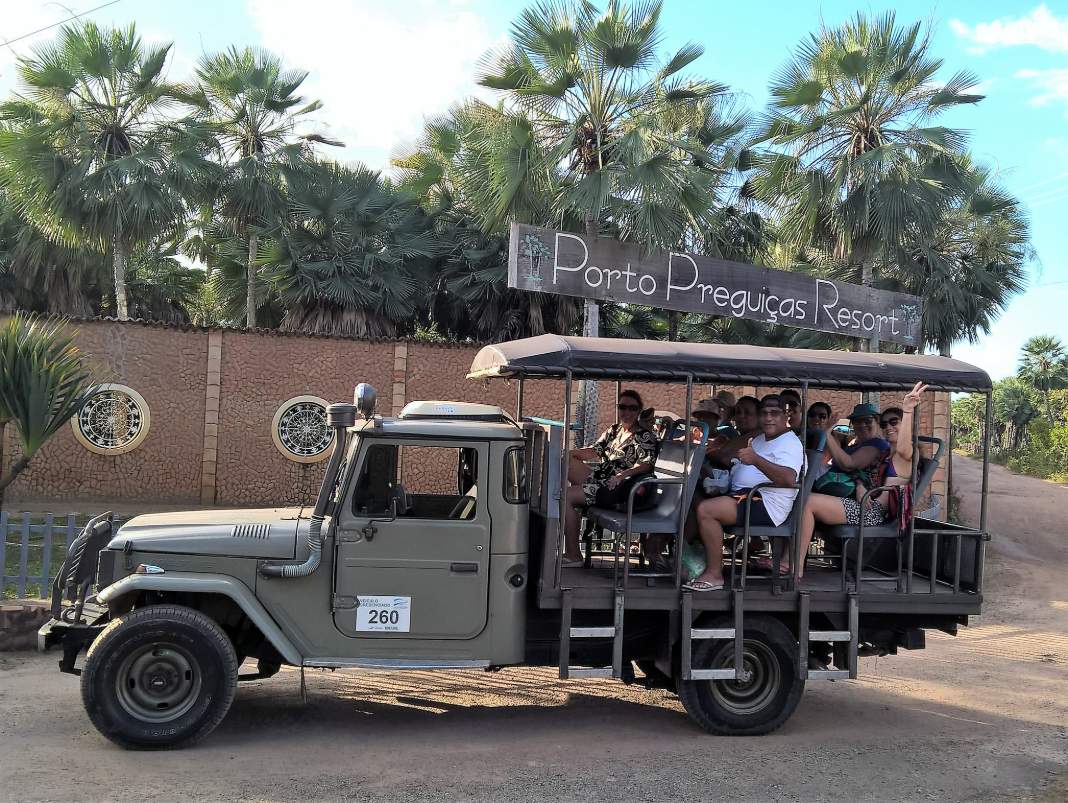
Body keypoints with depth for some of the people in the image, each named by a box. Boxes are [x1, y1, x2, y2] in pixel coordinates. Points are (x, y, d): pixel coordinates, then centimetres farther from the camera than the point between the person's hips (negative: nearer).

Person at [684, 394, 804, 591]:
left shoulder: (790, 443, -9)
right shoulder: (759, 439, 22)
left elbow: (789, 479, -28)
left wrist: (756, 459, -38)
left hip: (767, 506, -10)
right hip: (742, 496, 10)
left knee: (705, 510, -26)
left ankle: (714, 575, -18)